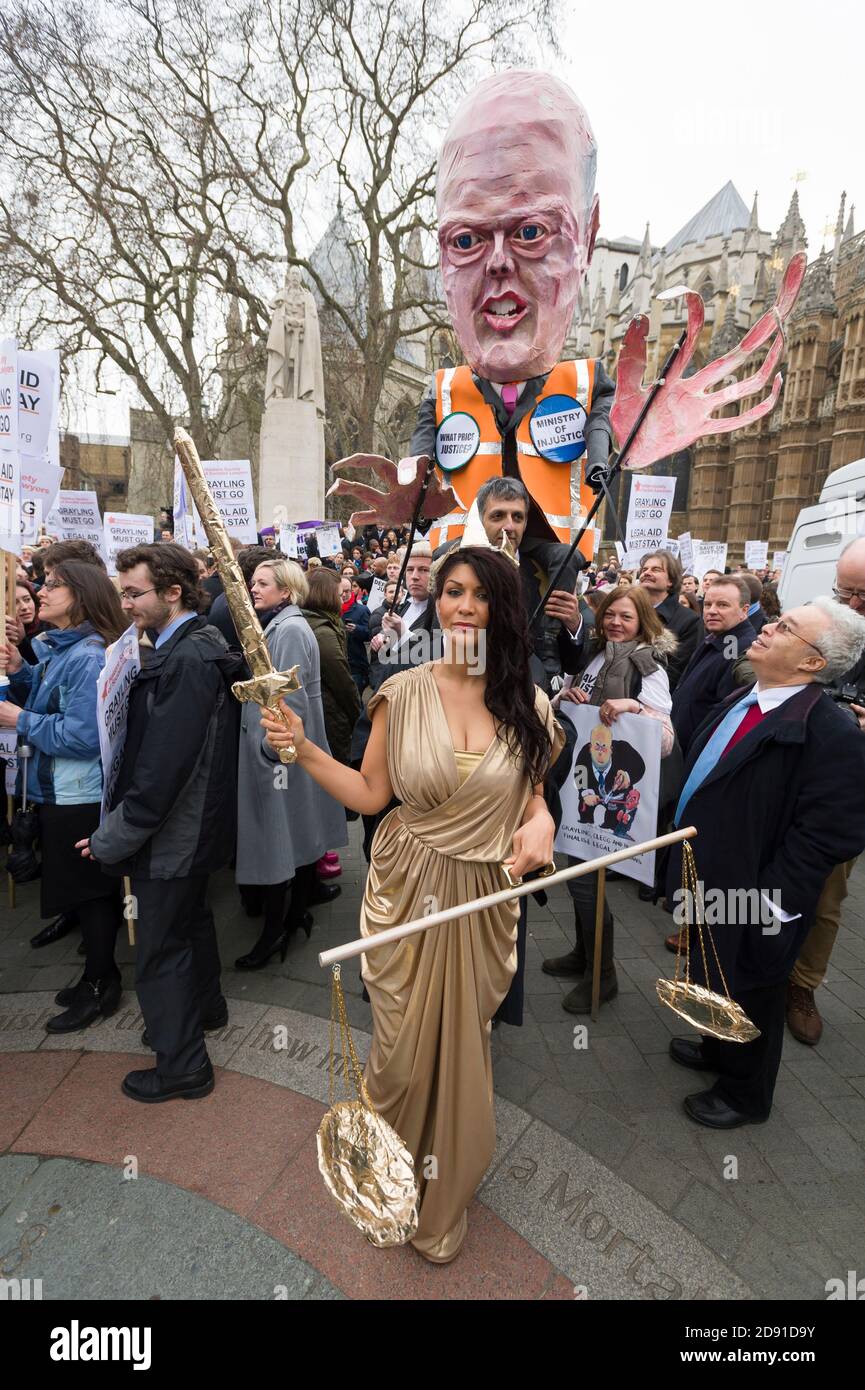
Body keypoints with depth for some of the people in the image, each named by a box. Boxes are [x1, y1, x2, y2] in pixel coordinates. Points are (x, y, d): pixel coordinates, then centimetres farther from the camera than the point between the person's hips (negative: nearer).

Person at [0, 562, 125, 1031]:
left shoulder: (88, 657, -21)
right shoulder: (54, 648, 8)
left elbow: (82, 735, -25)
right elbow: (47, 701, 15)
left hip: (81, 797, -9)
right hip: (58, 791, 9)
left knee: (89, 890, 6)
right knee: (81, 888, 19)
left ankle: (100, 987, 25)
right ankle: (99, 974, 36)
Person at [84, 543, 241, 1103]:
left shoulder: (187, 660, -26)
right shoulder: (191, 646, 4)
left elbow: (162, 768, -28)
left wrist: (112, 838, -21)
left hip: (172, 830, -9)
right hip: (195, 823, 10)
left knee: (161, 947, 7)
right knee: (193, 917, 27)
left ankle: (183, 1065, 25)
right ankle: (206, 1005, 50)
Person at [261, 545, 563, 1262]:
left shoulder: (527, 702, -2)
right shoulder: (403, 692, -6)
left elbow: (534, 790, 9)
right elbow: (370, 794, -2)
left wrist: (540, 820, -12)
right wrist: (303, 749, -12)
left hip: (485, 899, 1)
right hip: (407, 891, -1)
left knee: (463, 1054, 16)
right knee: (403, 1054, 14)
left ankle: (443, 1209, 48)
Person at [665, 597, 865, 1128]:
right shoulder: (741, 703, 1)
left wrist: (766, 904, -22)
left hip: (753, 905, -7)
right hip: (710, 884, 8)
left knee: (748, 998, 17)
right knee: (715, 985, 28)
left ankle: (745, 1094, 42)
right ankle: (717, 1049, 55)